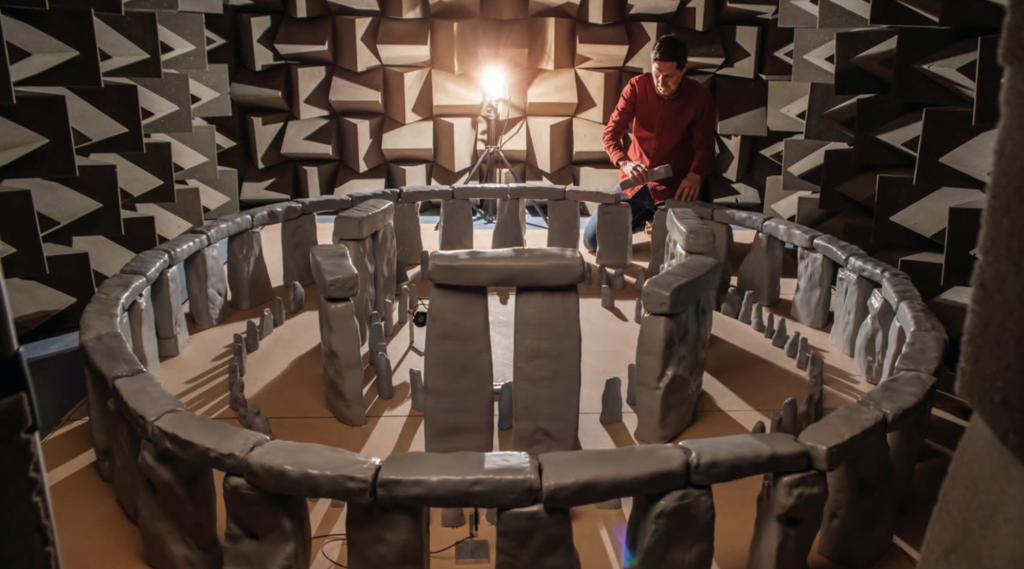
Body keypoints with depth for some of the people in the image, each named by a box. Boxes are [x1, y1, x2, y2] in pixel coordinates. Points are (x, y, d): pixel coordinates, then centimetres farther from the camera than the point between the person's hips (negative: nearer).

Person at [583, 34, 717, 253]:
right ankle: (642, 219, 24)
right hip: (633, 184, 2)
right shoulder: (637, 87, -7)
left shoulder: (700, 97, -10)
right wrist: (625, 163, -30)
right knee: (592, 240, -4)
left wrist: (695, 175, -29)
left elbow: (704, 147, -6)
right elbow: (611, 133, -9)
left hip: (673, 190, -2)